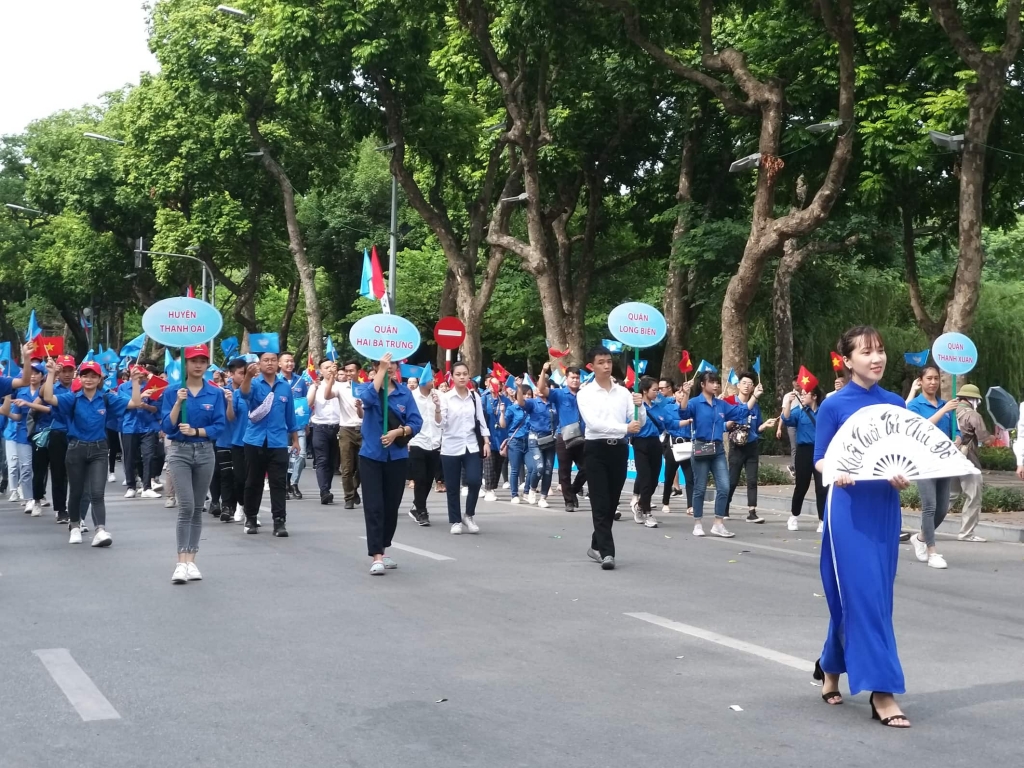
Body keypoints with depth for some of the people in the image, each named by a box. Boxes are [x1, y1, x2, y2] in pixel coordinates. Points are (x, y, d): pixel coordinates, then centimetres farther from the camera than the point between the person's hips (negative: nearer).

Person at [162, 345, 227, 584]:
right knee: (186, 506, -13)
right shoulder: (172, 391, -1)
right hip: (180, 452, -2)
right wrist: (179, 402, -18)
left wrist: (196, 431, -16)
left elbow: (220, 426, -4)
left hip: (205, 453, 2)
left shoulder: (215, 393, 1)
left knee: (197, 508, 8)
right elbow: (167, 427, -7)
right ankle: (181, 562, -11)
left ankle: (191, 560, 14)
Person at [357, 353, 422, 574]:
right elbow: (368, 398, -26)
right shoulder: (367, 387, -1)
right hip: (371, 455, -2)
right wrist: (381, 371, -23)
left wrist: (398, 432, -19)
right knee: (374, 506, -9)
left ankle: (382, 551, 25)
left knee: (391, 506, 10)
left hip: (397, 457, 2)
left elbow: (416, 422, -2)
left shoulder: (404, 391, 3)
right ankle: (376, 557, -10)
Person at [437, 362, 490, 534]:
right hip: (451, 448, -1)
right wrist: (437, 408, -26)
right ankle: (455, 521, 18)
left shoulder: (475, 397, 6)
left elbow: (481, 421, 10)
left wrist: (486, 442, 2)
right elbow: (440, 423, -9)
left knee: (474, 481, -12)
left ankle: (468, 515, 11)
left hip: (472, 447, 2)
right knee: (452, 487, 4)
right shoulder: (445, 397, -4)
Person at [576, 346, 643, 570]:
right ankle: (607, 552, -10)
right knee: (600, 502, -7)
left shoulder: (623, 392, 7)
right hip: (596, 449, -4)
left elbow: (640, 422, 3)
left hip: (619, 448, 4)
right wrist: (625, 428, -26)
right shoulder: (585, 394, -3)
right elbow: (593, 423, -17)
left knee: (612, 502, 12)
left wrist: (640, 406, -19)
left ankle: (597, 546, 27)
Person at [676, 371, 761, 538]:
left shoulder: (722, 405, 11)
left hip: (718, 449, 5)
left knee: (724, 487, -1)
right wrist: (685, 394, -38)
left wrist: (754, 396, 7)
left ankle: (718, 524, 7)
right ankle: (698, 524, 13)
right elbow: (683, 412, -25)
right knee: (700, 488, 2)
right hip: (701, 448, -5)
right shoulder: (695, 402, -6)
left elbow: (742, 411, 14)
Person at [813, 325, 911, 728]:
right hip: (849, 508, -5)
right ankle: (882, 691, -3)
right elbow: (820, 460, -3)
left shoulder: (895, 404, 8)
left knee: (871, 595, 10)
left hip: (885, 508, 5)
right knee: (862, 595, -8)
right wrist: (837, 474, -24)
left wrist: (903, 477, -11)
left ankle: (830, 667, 30)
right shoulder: (834, 405, -5)